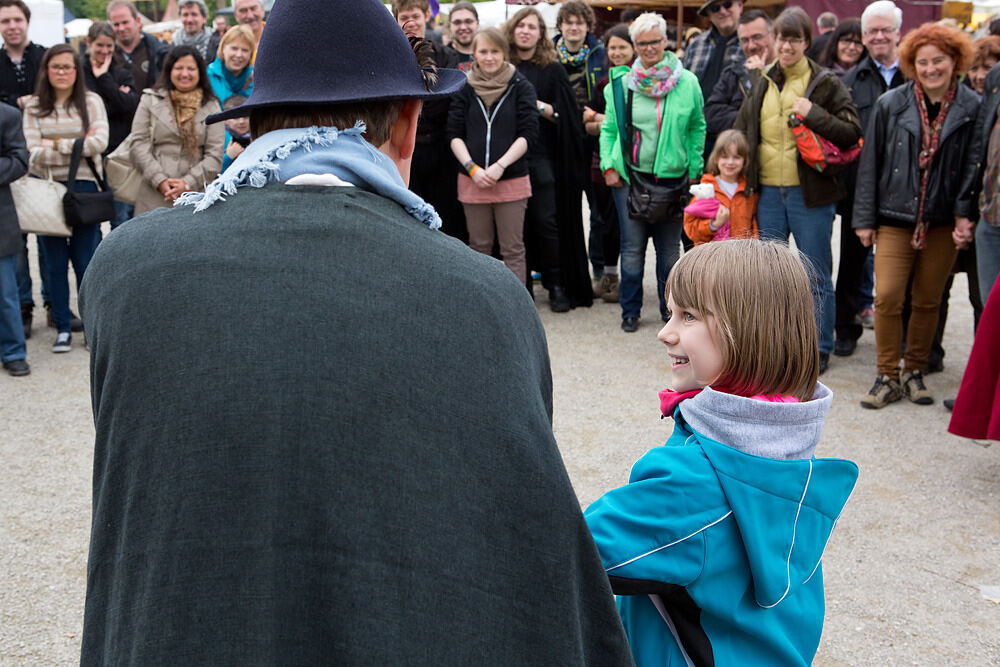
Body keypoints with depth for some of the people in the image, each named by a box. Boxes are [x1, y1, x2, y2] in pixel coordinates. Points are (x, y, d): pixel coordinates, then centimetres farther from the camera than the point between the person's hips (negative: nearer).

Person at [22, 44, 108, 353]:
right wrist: (79, 145, -10)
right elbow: (34, 153, -6)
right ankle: (62, 328, 15)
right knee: (55, 263, 6)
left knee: (85, 261, 2)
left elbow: (100, 143, -11)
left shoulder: (91, 102, 2)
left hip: (83, 186, -2)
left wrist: (58, 145, -10)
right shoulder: (34, 107, 5)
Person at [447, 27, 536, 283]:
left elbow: (528, 133, -6)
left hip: (512, 179, -2)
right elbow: (454, 134, 3)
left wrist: (500, 166, -15)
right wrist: (472, 168, -11)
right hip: (472, 181, 2)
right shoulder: (465, 88, 5)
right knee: (479, 247, 10)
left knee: (513, 249, 2)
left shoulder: (520, 87, 0)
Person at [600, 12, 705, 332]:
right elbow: (609, 128, 8)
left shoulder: (687, 83, 1)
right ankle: (630, 311, 16)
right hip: (630, 176, 0)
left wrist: (694, 169, 5)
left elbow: (697, 128, 9)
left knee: (669, 249, 8)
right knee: (632, 249, 2)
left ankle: (670, 310, 22)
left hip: (672, 178, 0)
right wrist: (608, 165, -1)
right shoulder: (621, 83, 1)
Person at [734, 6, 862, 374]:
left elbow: (852, 133, -8)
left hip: (810, 192, -4)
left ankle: (820, 348, 15)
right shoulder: (762, 84, 11)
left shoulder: (826, 85, -2)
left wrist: (814, 115, -19)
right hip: (768, 191, 4)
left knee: (816, 275, 3)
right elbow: (741, 133, 18)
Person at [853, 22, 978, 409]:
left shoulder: (972, 108, -2)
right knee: (887, 296, -7)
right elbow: (870, 163, 3)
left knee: (928, 301, 9)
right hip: (895, 217, 0)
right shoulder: (891, 105, -1)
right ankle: (888, 377, 7)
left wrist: (967, 217, -7)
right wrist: (864, 218, 1)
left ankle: (914, 372, 25)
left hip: (943, 223, 1)